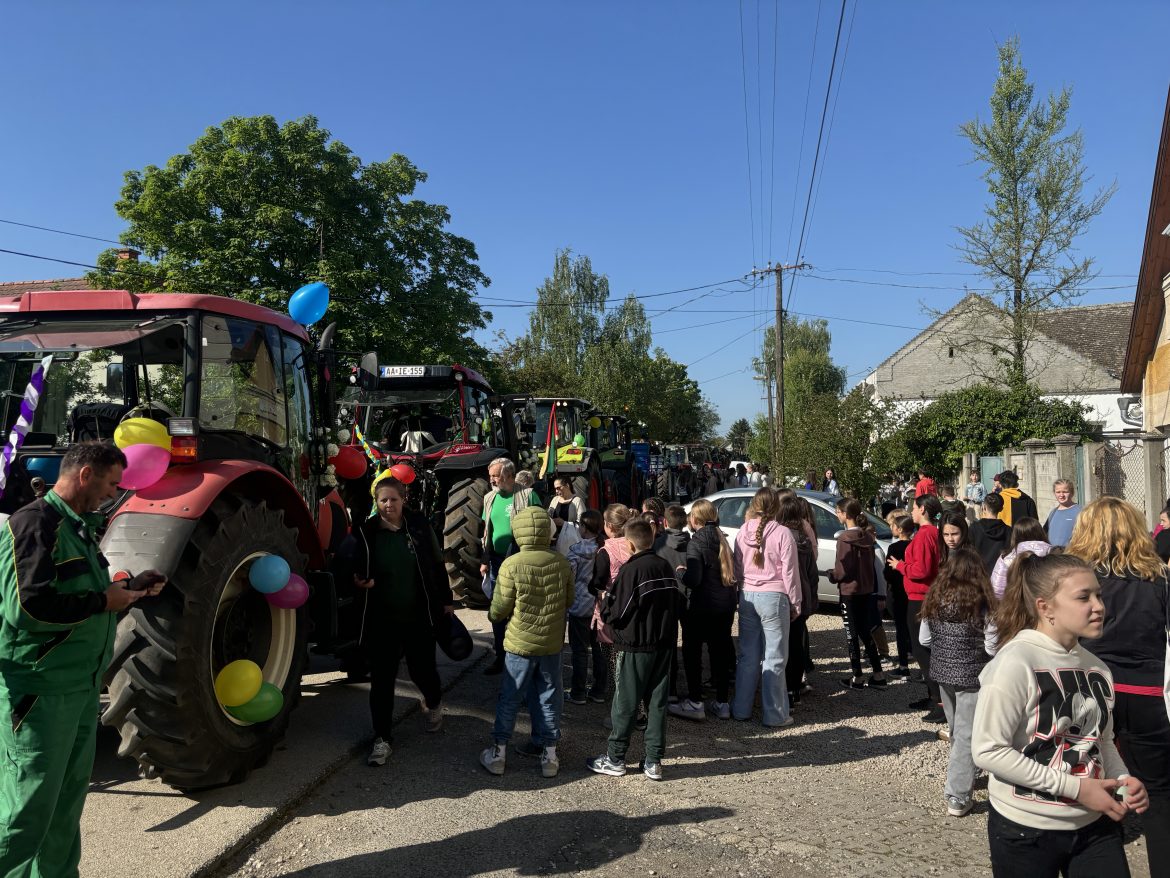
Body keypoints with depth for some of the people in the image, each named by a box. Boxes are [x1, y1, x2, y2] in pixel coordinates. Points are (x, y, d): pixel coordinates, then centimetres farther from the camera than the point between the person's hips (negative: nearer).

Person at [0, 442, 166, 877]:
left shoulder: (78, 528, 15)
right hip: (40, 689, -10)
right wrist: (103, 601, -18)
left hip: (81, 686, 10)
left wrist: (130, 587, 7)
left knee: (68, 800, 19)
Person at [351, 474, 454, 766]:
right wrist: (360, 580, -18)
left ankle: (434, 704, 46)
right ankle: (382, 739, 18)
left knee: (423, 669, 13)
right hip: (381, 620, 0)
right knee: (381, 679, 4)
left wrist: (446, 599, 8)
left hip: (419, 616, 0)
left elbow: (437, 564, 4)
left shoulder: (419, 525, -4)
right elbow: (354, 569, 5)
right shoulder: (365, 532, -5)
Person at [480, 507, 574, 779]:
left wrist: (492, 614, 11)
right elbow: (568, 602, 7)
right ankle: (548, 753, 21)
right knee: (549, 697, 13)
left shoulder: (511, 565, -17)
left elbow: (500, 608, -11)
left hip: (520, 643, -3)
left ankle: (498, 752, 19)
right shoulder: (561, 564, -6)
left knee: (509, 698, 10)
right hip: (552, 643, 3)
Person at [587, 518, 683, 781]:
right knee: (657, 702, 11)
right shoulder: (666, 567, 3)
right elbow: (677, 605, 13)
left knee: (625, 703, 5)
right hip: (664, 645, 6)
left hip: (635, 647, -6)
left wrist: (605, 599, 3)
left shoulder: (631, 570, -16)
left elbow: (615, 615, -15)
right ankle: (654, 761, 16)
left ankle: (615, 759, 15)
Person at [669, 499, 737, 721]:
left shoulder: (696, 542, -14)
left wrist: (680, 573, -4)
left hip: (703, 605, -7)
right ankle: (722, 703, 20)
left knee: (692, 652, 6)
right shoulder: (721, 539, 7)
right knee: (721, 651, 14)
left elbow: (694, 580, -21)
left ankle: (695, 703, 9)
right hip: (727, 604, 7)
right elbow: (732, 571, 10)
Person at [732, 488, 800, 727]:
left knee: (748, 655, 14)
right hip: (773, 597, -4)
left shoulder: (743, 532, 1)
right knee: (774, 658, 4)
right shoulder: (782, 533, -11)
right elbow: (789, 572, -7)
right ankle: (774, 714, 10)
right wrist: (795, 602, 2)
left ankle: (741, 709, 20)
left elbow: (737, 568, 8)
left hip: (747, 595, 5)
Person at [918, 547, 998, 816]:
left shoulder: (934, 598, -2)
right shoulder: (982, 603, -16)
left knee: (955, 730, 22)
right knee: (967, 735, 2)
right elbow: (992, 648, -13)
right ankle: (957, 797, 2)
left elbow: (924, 639, 5)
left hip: (942, 672, 5)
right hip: (971, 676, -5)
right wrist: (973, 642, 7)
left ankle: (959, 779, 37)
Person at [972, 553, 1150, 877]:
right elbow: (987, 750, -21)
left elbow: (1102, 739, 15)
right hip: (1026, 829, -5)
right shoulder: (1015, 662, -20)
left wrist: (1123, 779, -4)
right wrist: (1074, 787, -19)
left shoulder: (1096, 668, 0)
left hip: (1096, 825, 5)